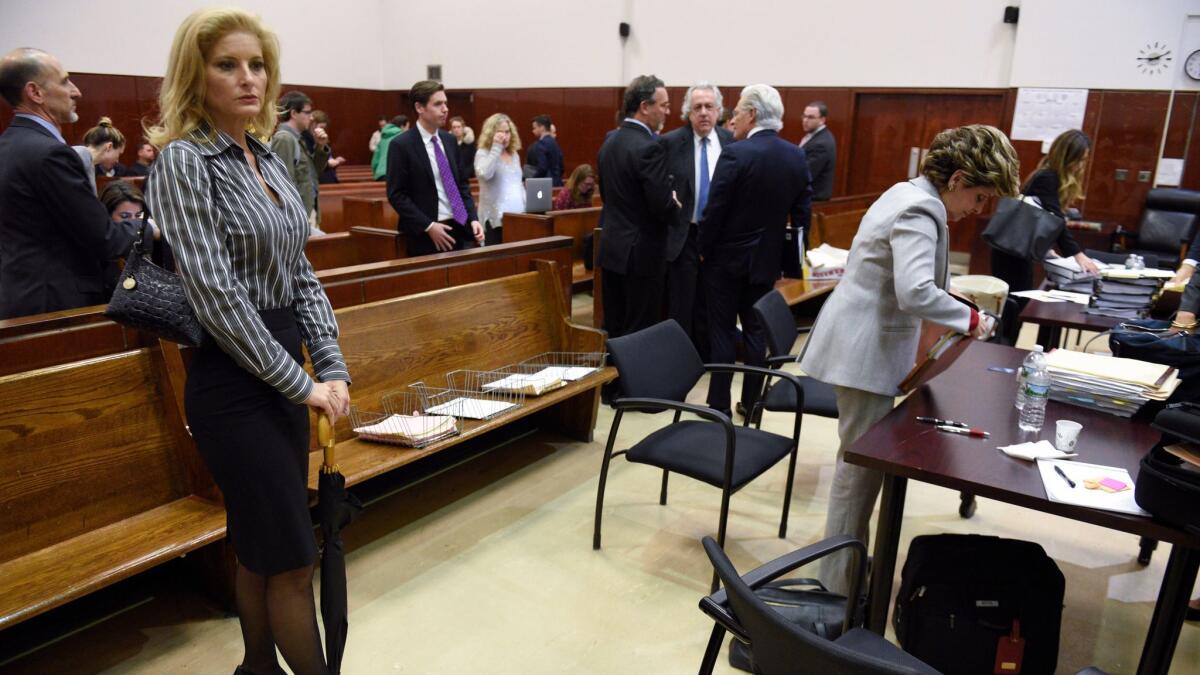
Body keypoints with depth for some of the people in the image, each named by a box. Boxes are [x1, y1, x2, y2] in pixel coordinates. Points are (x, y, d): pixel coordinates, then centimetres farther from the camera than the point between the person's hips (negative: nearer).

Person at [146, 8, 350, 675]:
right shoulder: (183, 161, -12)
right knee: (293, 559, 0)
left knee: (261, 548, 19)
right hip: (232, 379, -7)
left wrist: (331, 367, 0)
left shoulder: (270, 160, 10)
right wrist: (300, 383, -16)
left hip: (284, 373, 8)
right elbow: (216, 292, -19)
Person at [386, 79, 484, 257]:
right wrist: (428, 226, -17)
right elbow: (396, 195, -10)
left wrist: (473, 219, 1)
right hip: (427, 235, -5)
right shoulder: (401, 145, -7)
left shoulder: (450, 140, 11)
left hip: (460, 228, 5)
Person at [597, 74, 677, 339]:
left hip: (611, 248, 9)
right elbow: (662, 205, -20)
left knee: (613, 330, 15)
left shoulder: (609, 142, 9)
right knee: (640, 334, 0)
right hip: (642, 253, -8)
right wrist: (674, 205, 2)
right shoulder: (649, 148, -18)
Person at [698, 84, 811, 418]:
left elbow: (715, 209, -16)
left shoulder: (736, 153, -17)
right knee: (756, 331, 14)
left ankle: (719, 405, 11)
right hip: (767, 259, 5)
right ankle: (751, 403, 22)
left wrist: (702, 249, -2)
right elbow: (802, 213, 6)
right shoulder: (797, 156, 2)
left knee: (723, 331, 4)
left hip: (727, 256, -5)